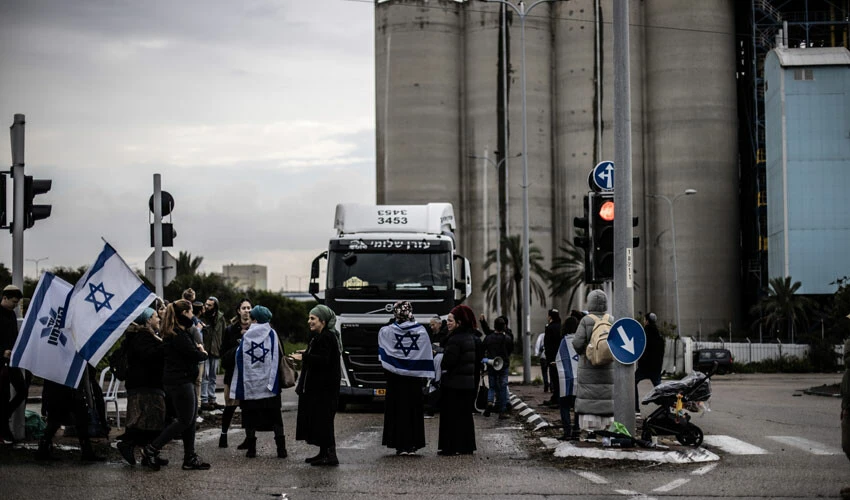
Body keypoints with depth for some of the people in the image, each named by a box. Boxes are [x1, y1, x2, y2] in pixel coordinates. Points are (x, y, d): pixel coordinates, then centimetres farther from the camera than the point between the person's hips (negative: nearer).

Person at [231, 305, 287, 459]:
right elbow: (278, 358, -4)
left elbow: (239, 359, 3)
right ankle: (281, 449, 0)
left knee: (250, 417, 8)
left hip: (248, 384, 0)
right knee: (274, 417, 6)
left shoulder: (246, 336, 0)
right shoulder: (272, 334, -2)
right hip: (268, 384, 0)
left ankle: (251, 449, 6)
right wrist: (274, 381, 4)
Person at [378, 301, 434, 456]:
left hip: (395, 377, -1)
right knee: (414, 410, 8)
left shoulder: (387, 331, -6)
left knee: (397, 410, 5)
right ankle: (412, 445, 9)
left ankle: (401, 445, 3)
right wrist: (425, 377, 4)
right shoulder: (421, 331, -3)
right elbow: (426, 356, -1)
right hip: (414, 378, 1)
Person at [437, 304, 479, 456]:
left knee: (451, 415, -3)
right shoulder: (470, 337, 12)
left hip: (453, 385, -9)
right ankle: (467, 446, 16)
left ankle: (451, 447, -1)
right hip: (468, 383, 9)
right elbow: (477, 360, 17)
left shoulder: (455, 340, -17)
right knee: (465, 414, 13)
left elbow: (448, 361, -23)